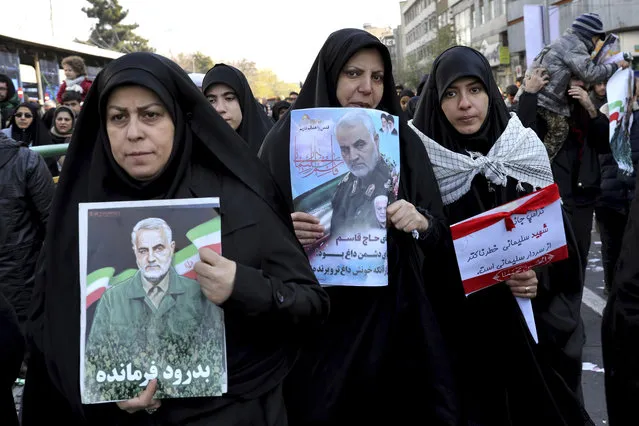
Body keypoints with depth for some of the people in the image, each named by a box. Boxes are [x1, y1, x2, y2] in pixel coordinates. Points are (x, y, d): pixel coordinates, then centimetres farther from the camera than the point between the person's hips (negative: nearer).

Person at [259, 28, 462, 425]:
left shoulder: (403, 141, 4)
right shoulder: (287, 141, -3)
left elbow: (442, 233, 4)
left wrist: (422, 223, -17)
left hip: (395, 319, 2)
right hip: (318, 325, -2)